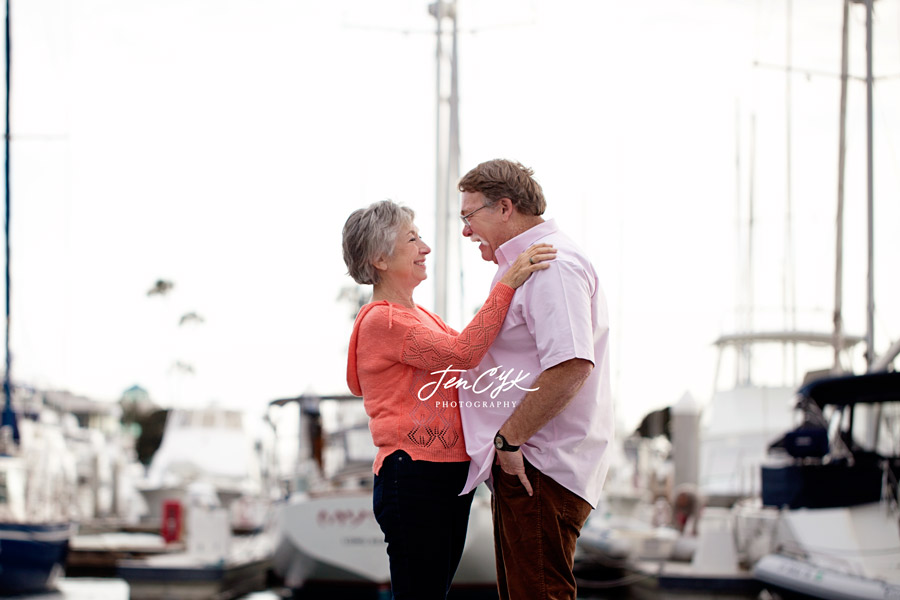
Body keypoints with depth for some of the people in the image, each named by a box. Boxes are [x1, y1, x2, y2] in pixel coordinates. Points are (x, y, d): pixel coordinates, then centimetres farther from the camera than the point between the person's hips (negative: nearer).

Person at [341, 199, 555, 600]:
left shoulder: (420, 315, 20)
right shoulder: (380, 321, -11)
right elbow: (462, 353, -21)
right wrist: (507, 283, -23)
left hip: (450, 478, 10)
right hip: (413, 477, -10)